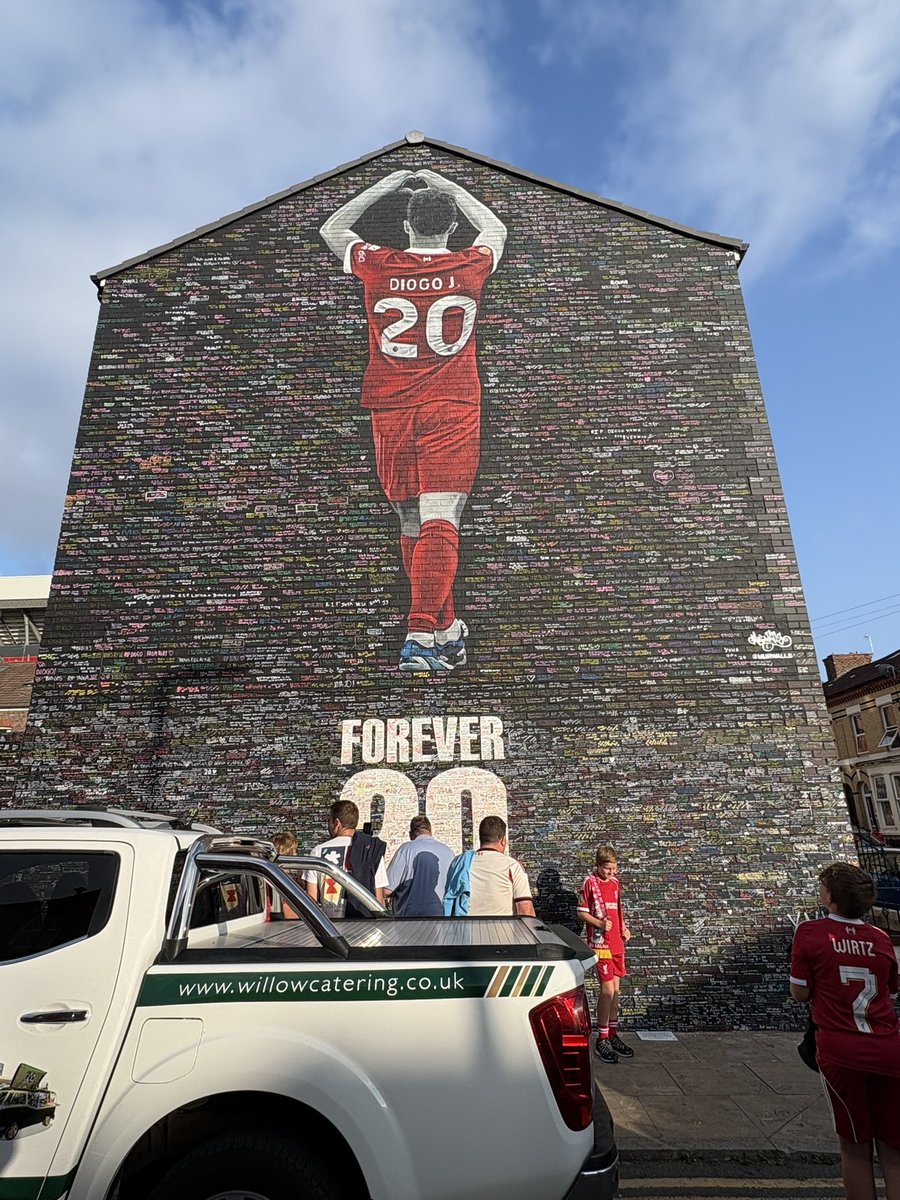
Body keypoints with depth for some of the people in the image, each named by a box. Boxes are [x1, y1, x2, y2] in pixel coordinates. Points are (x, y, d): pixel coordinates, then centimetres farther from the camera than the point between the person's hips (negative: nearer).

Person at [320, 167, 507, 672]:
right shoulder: (469, 266, 6)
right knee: (439, 524, -10)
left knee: (412, 527, 10)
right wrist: (448, 186, 38)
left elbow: (332, 228, 27)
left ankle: (447, 631, 18)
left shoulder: (379, 265, 6)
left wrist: (384, 187, 32)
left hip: (392, 411, 2)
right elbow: (495, 228, 31)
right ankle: (422, 637, -22)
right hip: (452, 409, -1)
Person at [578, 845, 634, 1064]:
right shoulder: (590, 883, -9)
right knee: (607, 990, -8)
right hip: (600, 943, -6)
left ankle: (613, 1035, 24)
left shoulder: (615, 883, 10)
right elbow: (582, 912, -7)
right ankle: (602, 1039, 5)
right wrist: (600, 924, -20)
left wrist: (624, 929, 8)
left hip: (617, 943, 6)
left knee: (615, 989, 12)